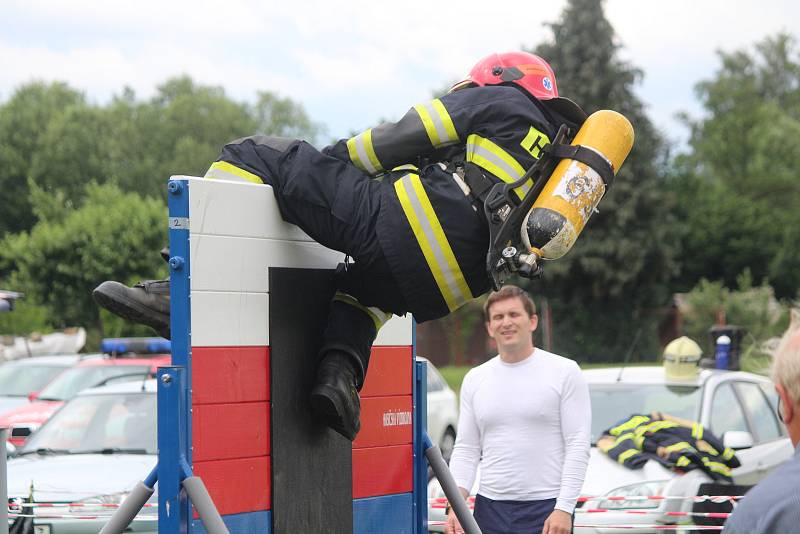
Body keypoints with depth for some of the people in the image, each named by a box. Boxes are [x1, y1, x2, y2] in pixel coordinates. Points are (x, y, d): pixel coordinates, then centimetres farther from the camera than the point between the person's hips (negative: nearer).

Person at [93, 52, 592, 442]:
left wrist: (329, 162, 22)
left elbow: (400, 140, 6)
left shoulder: (498, 101, 14)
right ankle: (340, 375, 10)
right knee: (360, 281, 43)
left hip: (398, 229, -7)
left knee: (250, 156, 3)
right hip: (441, 290, 7)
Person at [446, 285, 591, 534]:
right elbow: (466, 450, 12)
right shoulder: (475, 379, 12)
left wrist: (564, 508, -15)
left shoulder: (564, 372, -1)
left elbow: (578, 446, -6)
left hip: (546, 510, -5)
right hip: (490, 509, 5)